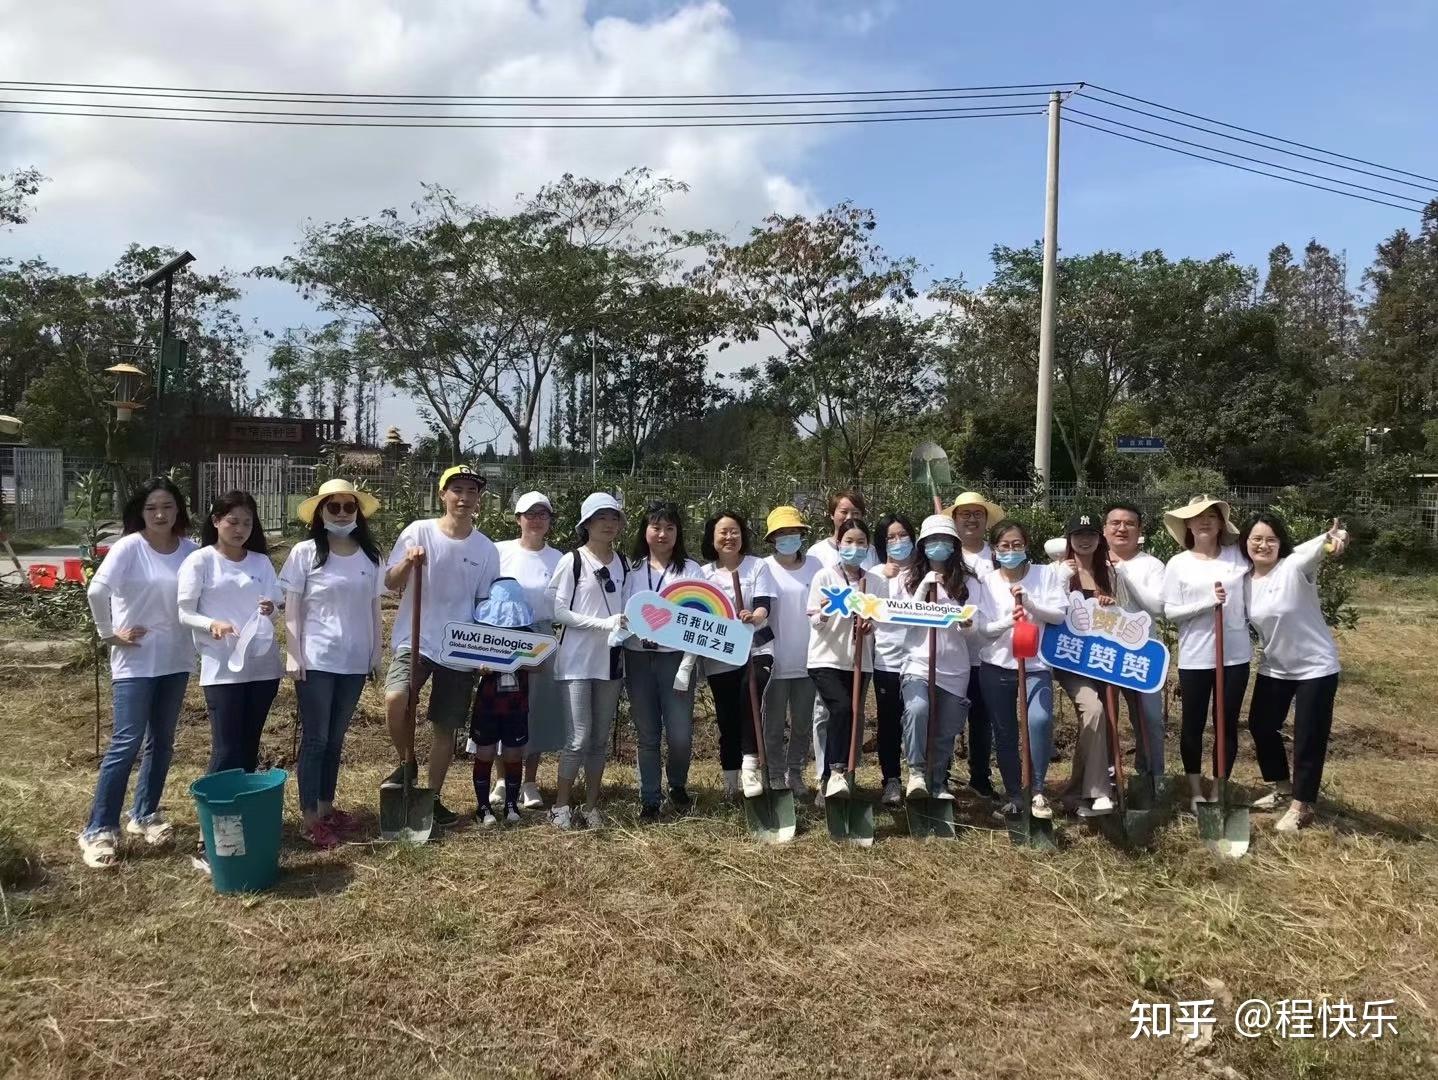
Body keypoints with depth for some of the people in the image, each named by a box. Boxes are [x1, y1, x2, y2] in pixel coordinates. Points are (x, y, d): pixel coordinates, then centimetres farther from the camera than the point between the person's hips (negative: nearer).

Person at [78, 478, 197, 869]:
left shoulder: (190, 550, 1)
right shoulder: (129, 547, -11)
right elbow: (97, 590, -19)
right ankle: (98, 830, 6)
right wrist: (109, 632, -12)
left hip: (176, 659, 5)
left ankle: (144, 815, 29)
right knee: (126, 743, -5)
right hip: (135, 660, -4)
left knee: (162, 742, 13)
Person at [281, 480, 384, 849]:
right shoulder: (305, 553, -5)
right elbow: (292, 609, -5)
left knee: (335, 739, 14)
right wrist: (294, 656, -10)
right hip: (316, 661, -3)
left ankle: (327, 808, 26)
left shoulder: (370, 555, 4)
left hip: (354, 661, 4)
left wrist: (376, 653, 8)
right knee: (315, 739, 3)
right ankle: (310, 817, 12)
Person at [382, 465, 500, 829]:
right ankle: (407, 763, 1)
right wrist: (408, 563, -25)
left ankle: (433, 798, 26)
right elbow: (390, 583, -5)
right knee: (396, 699, -27)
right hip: (414, 639, -2)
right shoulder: (419, 532, -5)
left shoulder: (486, 549, 2)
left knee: (446, 727, 9)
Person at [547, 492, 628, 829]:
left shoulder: (622, 563, 10)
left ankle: (591, 805, 21)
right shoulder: (572, 561, -6)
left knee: (601, 738, 10)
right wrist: (605, 624, -17)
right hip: (577, 660, -5)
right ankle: (561, 805, 9)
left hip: (611, 660, 5)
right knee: (578, 737, -6)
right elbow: (558, 611, -11)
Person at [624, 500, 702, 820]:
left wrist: (687, 666, -11)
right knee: (646, 734, 7)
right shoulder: (632, 569, 7)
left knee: (680, 735, -4)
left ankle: (677, 785, 25)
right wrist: (622, 663, -1)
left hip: (674, 658, -2)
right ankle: (649, 800, 19)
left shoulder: (691, 570, 0)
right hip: (638, 659, 2)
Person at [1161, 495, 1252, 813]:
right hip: (1194, 657, -1)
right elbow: (1170, 612, -6)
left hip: (1235, 654, 1)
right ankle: (1196, 791, 24)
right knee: (1193, 725, 8)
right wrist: (1208, 603, -17)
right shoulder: (1178, 563, -2)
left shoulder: (1238, 555, 2)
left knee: (1228, 725, 10)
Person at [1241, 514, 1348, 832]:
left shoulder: (1295, 567, -20)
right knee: (1260, 726, 16)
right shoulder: (1244, 581, -2)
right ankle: (1282, 786, 38)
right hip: (1274, 668, 6)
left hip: (1315, 667, -6)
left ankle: (1302, 806, 16)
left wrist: (1331, 538, -64)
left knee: (1308, 738, 1)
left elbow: (1313, 550, -44)